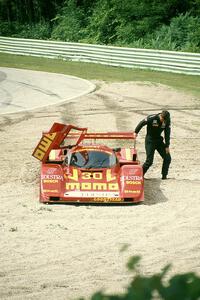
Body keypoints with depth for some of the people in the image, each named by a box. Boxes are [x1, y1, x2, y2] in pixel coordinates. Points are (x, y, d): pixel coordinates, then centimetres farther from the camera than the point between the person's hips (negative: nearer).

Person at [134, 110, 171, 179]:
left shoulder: (167, 121, -10)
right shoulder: (151, 118, -23)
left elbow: (167, 134, -5)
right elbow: (141, 123, -9)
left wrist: (167, 146, -7)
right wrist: (136, 132, -1)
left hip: (159, 140, 5)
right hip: (150, 141, -5)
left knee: (167, 158, -4)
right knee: (149, 161, -12)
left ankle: (164, 176, 7)